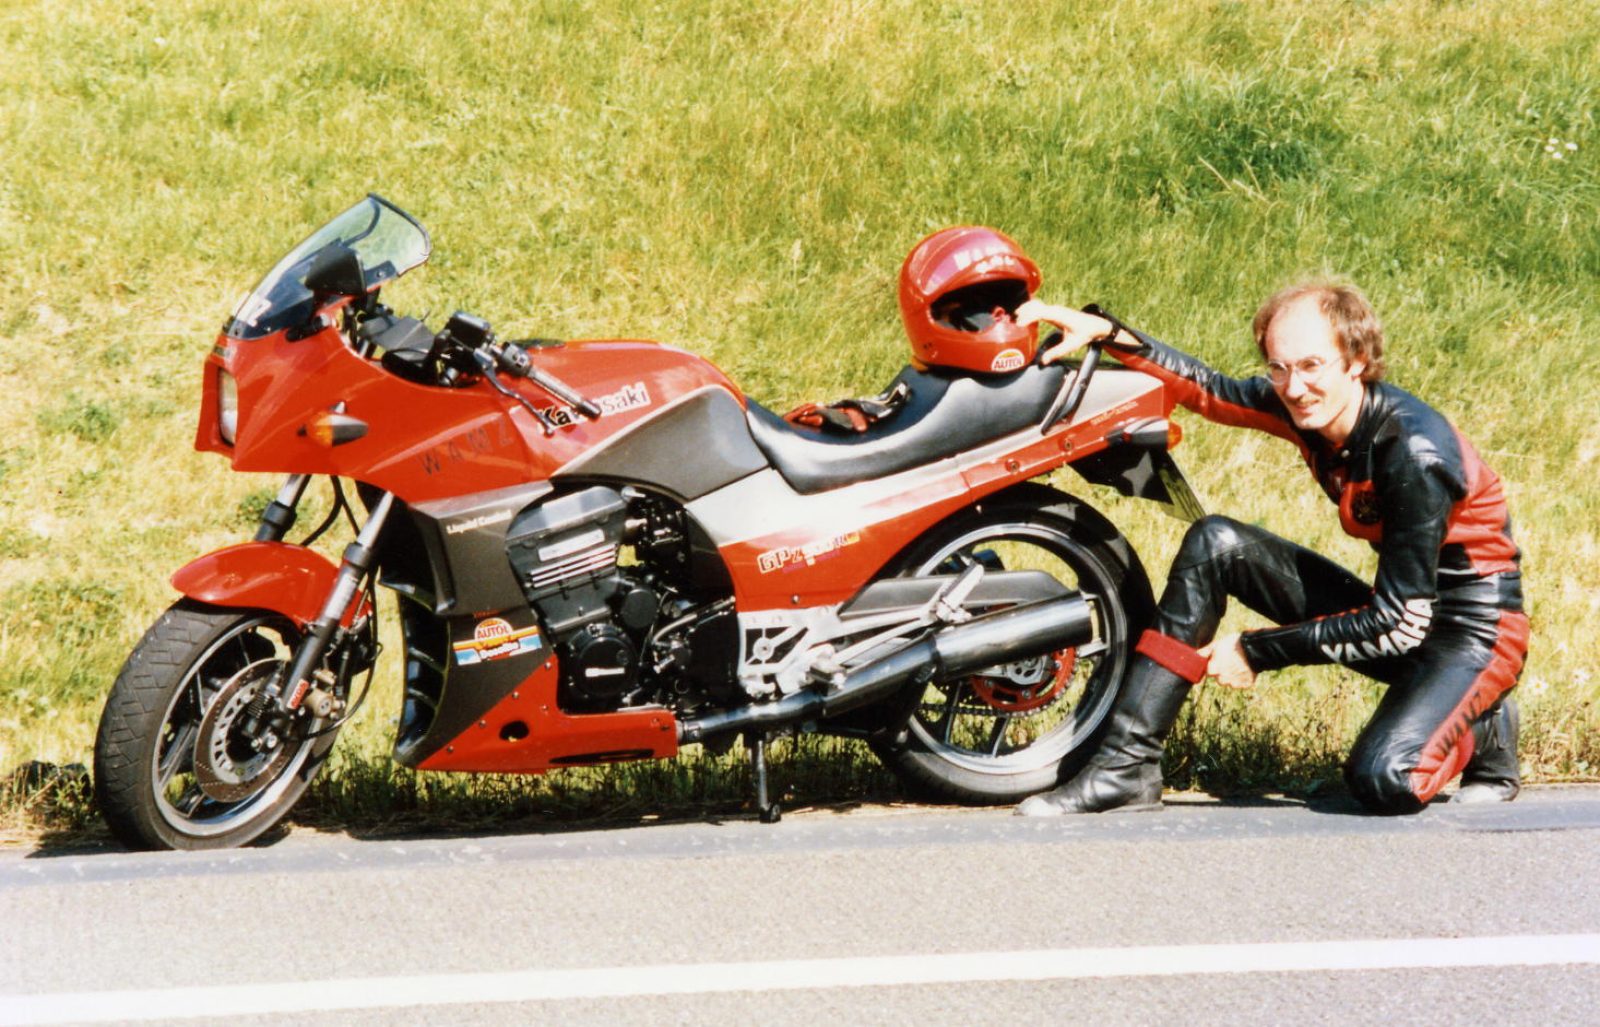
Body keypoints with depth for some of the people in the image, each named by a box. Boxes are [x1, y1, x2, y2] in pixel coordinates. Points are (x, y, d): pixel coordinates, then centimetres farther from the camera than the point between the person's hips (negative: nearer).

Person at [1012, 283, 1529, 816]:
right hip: (1396, 606, 7)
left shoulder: (1414, 450, -28)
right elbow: (1211, 390, 10)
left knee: (1383, 780, -33)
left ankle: (1482, 730, 3)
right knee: (1214, 544, -7)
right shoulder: (1305, 406, -7)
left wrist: (1257, 651, -19)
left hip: (1475, 624, -7)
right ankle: (1126, 767, -7)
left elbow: (1400, 624, -26)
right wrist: (1106, 332, -4)